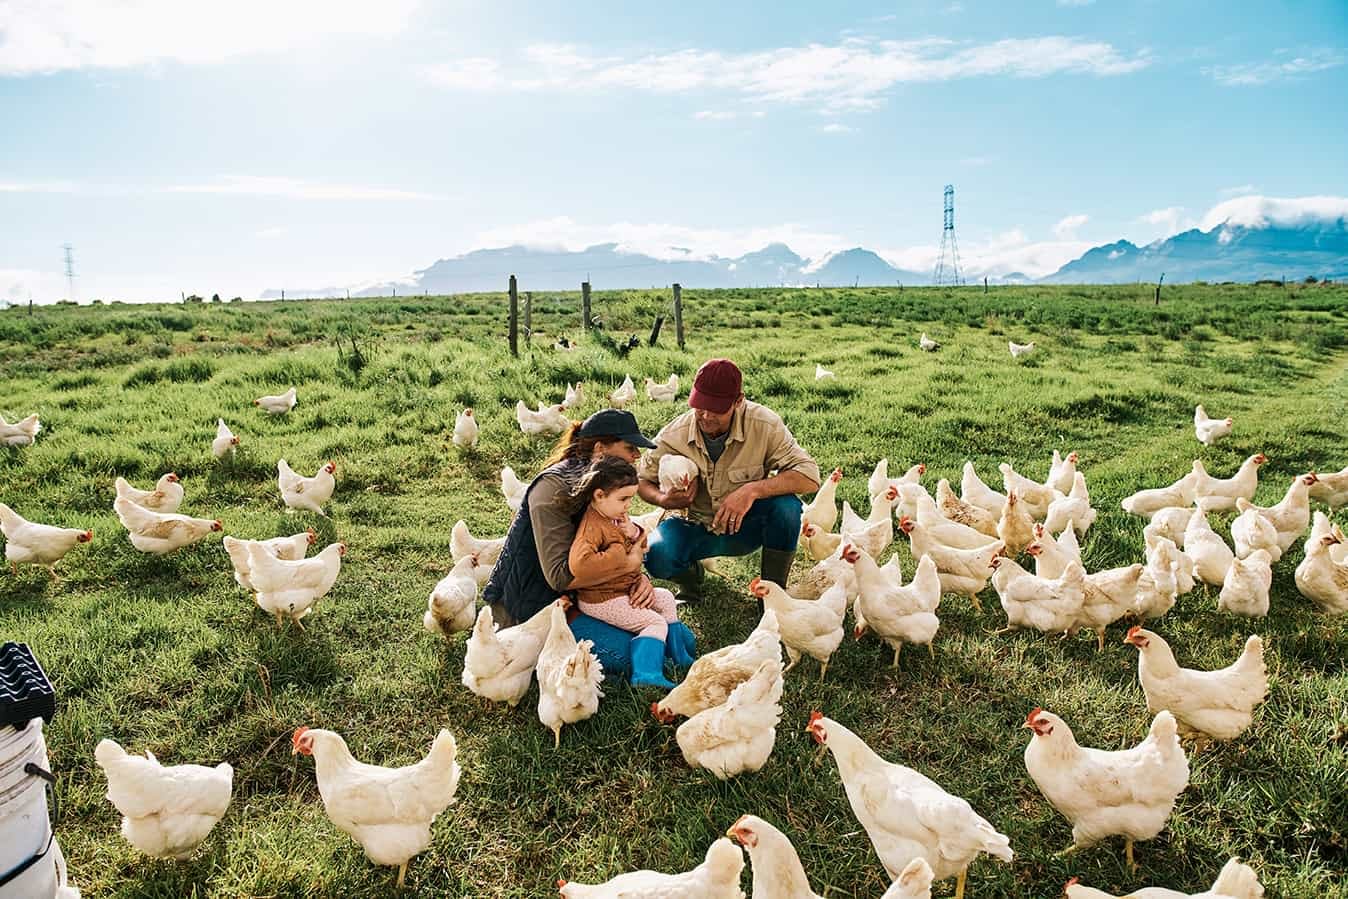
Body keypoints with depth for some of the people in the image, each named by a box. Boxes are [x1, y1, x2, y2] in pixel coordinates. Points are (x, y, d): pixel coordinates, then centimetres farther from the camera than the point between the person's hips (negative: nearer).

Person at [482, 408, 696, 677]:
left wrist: (639, 576, -15)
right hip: (534, 602, -9)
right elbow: (559, 576, -25)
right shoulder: (553, 487, -21)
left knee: (681, 640, 1)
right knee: (625, 654, -25)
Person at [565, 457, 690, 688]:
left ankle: (677, 656, 30)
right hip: (601, 600, -11)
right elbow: (579, 564, -43)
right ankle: (645, 674, -17)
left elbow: (639, 549, 19)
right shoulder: (592, 527, -26)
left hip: (624, 589, 11)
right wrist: (626, 561, -33)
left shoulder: (617, 517, 6)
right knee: (655, 623, -14)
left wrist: (636, 534, -8)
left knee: (665, 598, 19)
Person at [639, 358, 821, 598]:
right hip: (697, 530, 0)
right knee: (657, 556, -31)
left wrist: (753, 490, -38)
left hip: (746, 527, 0)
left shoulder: (764, 424, -21)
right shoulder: (673, 436, -17)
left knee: (786, 505, -32)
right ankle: (691, 574, 9)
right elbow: (643, 481, 0)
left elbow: (809, 477, -25)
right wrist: (662, 499, -24)